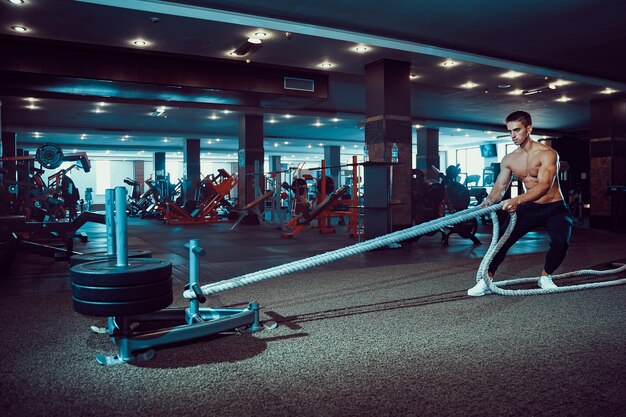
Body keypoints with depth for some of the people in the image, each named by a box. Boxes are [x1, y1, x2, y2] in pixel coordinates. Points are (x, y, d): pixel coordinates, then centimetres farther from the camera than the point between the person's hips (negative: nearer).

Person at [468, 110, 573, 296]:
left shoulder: (547, 154, -20)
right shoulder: (509, 160, -2)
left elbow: (545, 185, -34)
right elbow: (500, 186, 0)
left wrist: (517, 200, -50)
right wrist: (488, 201, -24)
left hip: (554, 208, -4)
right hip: (530, 207, 4)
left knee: (560, 242, -26)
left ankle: (545, 277, 2)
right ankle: (486, 281, -5)